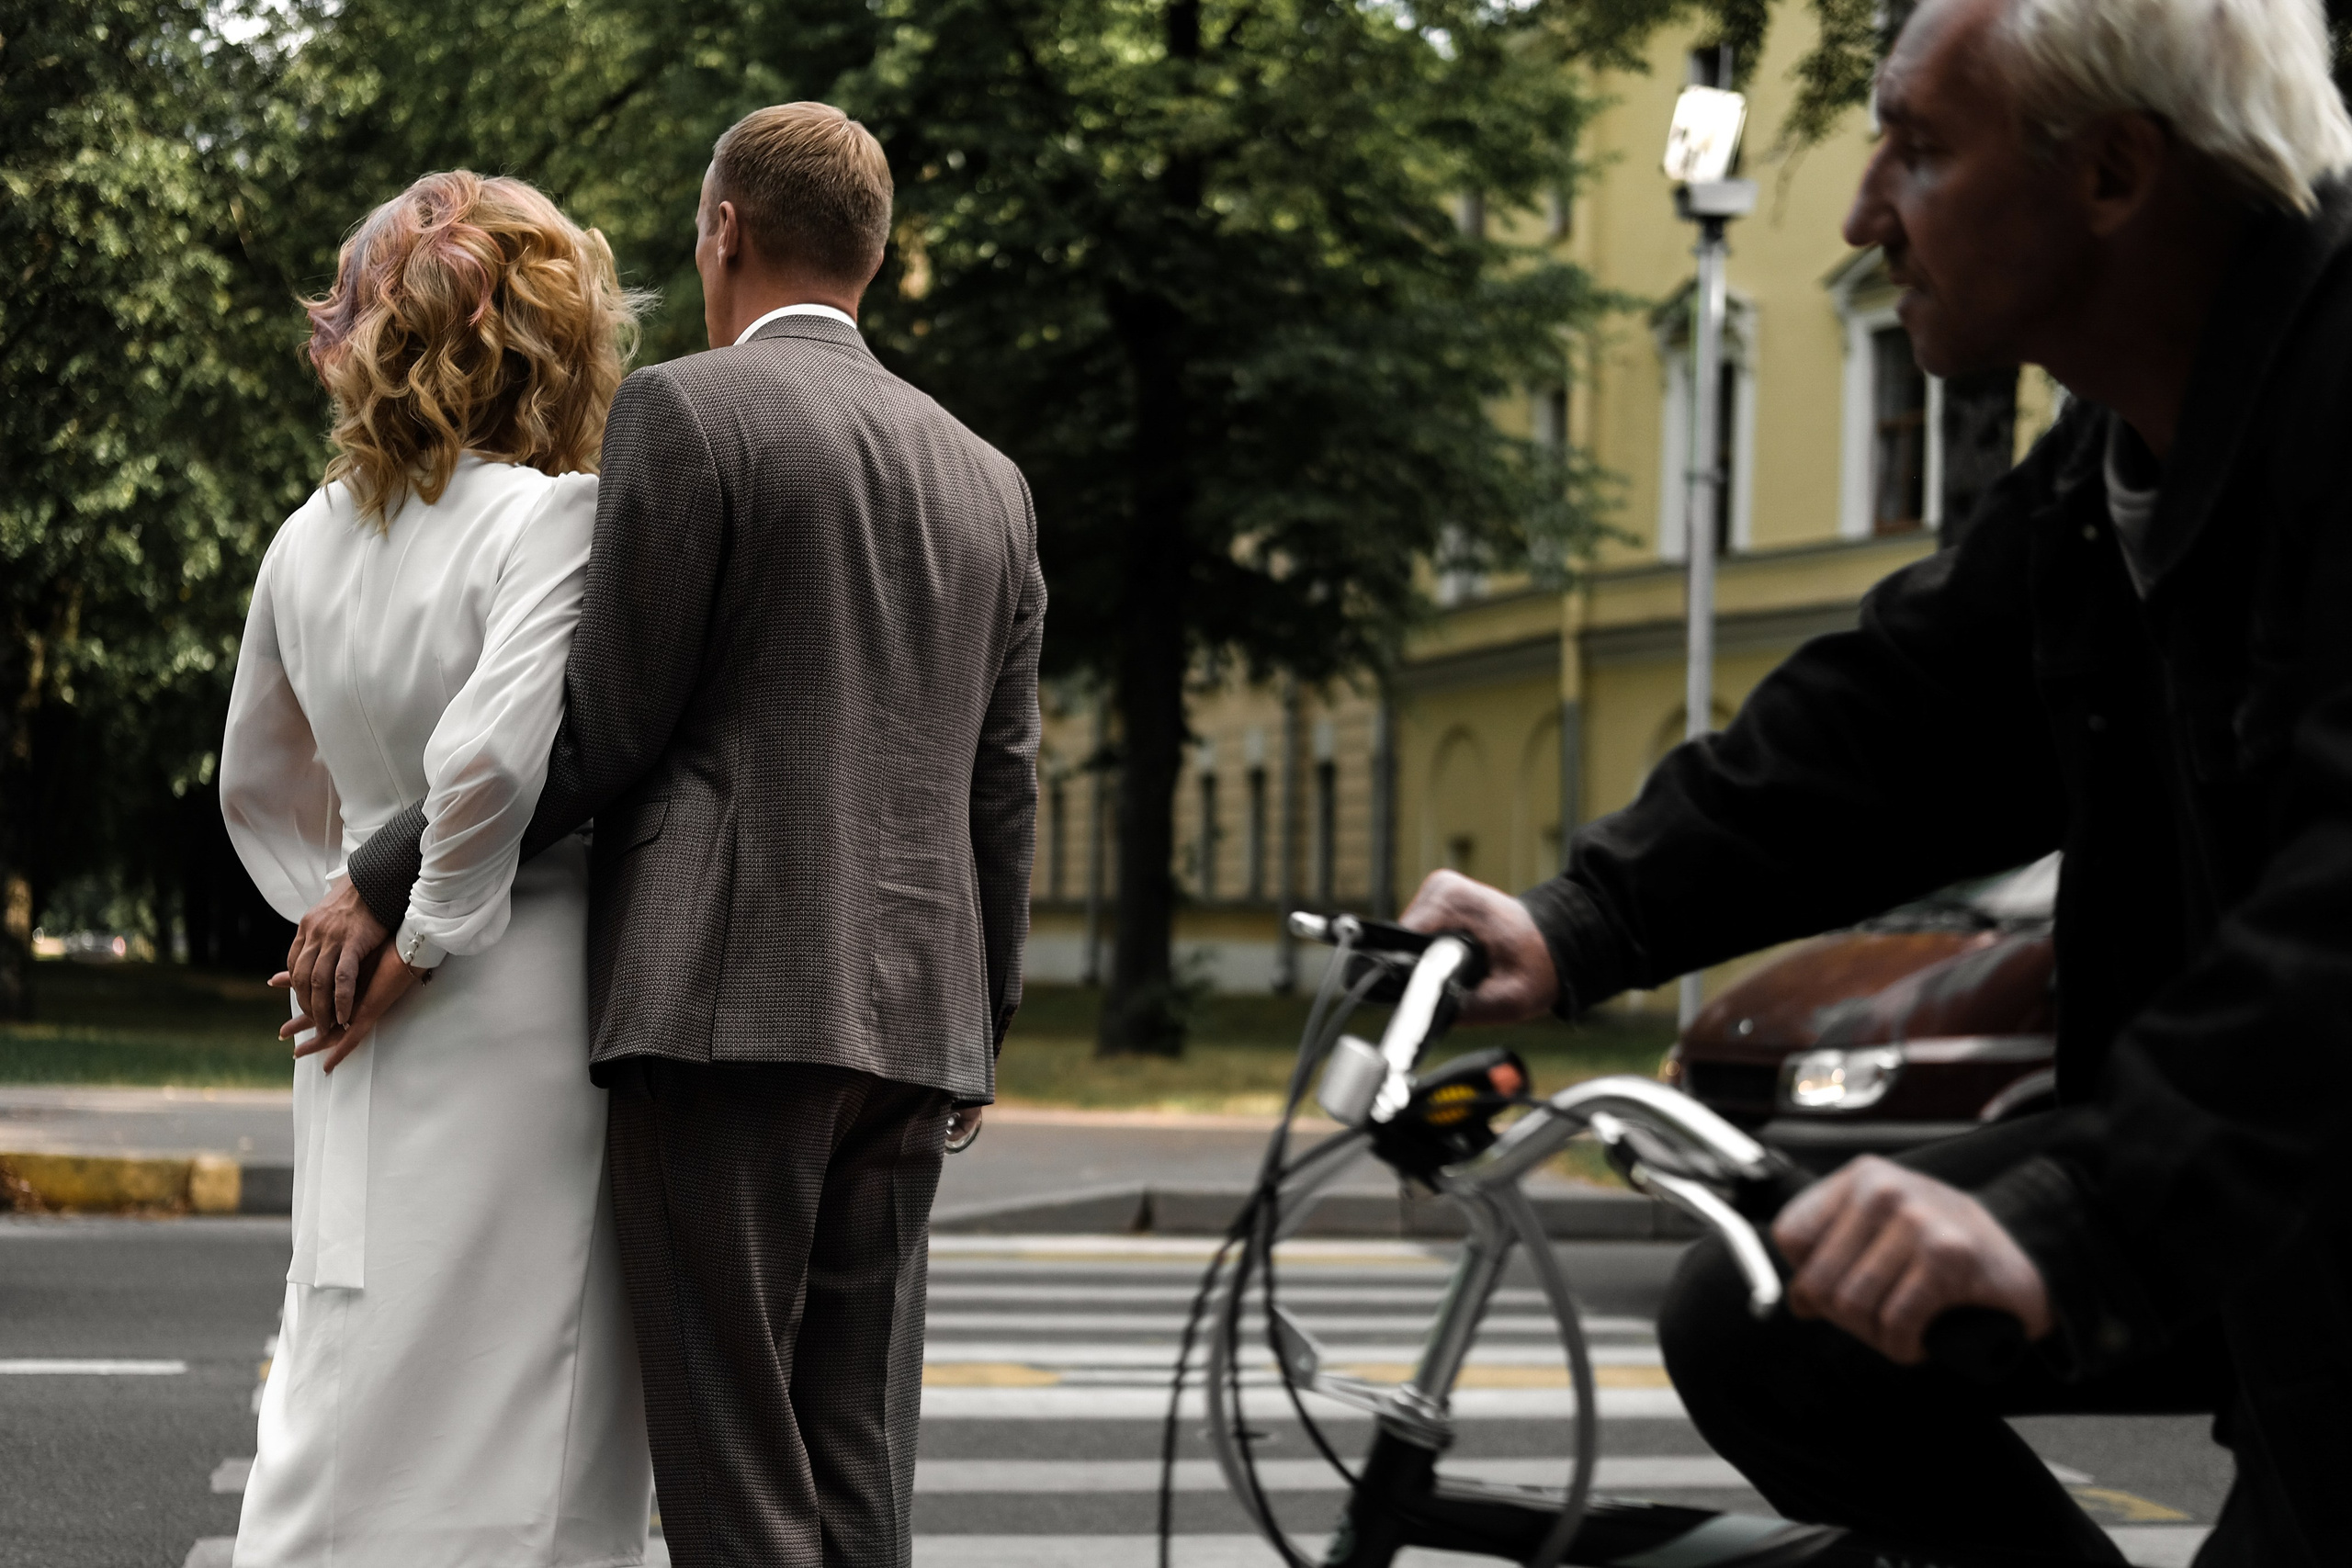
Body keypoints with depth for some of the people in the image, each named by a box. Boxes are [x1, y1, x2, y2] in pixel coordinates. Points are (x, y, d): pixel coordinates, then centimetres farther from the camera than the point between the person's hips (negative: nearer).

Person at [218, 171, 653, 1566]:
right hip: (521, 1024, -7)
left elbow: (259, 789, 19)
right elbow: (493, 755, -26)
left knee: (343, 1430, 13)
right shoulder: (559, 519, -14)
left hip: (364, 1070, 7)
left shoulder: (310, 540, 9)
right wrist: (439, 931, -12)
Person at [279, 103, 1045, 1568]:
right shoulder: (986, 479, 17)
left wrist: (384, 882, 0)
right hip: (911, 1022, 7)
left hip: (727, 1000, -6)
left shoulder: (687, 411, -3)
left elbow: (603, 733, -8)